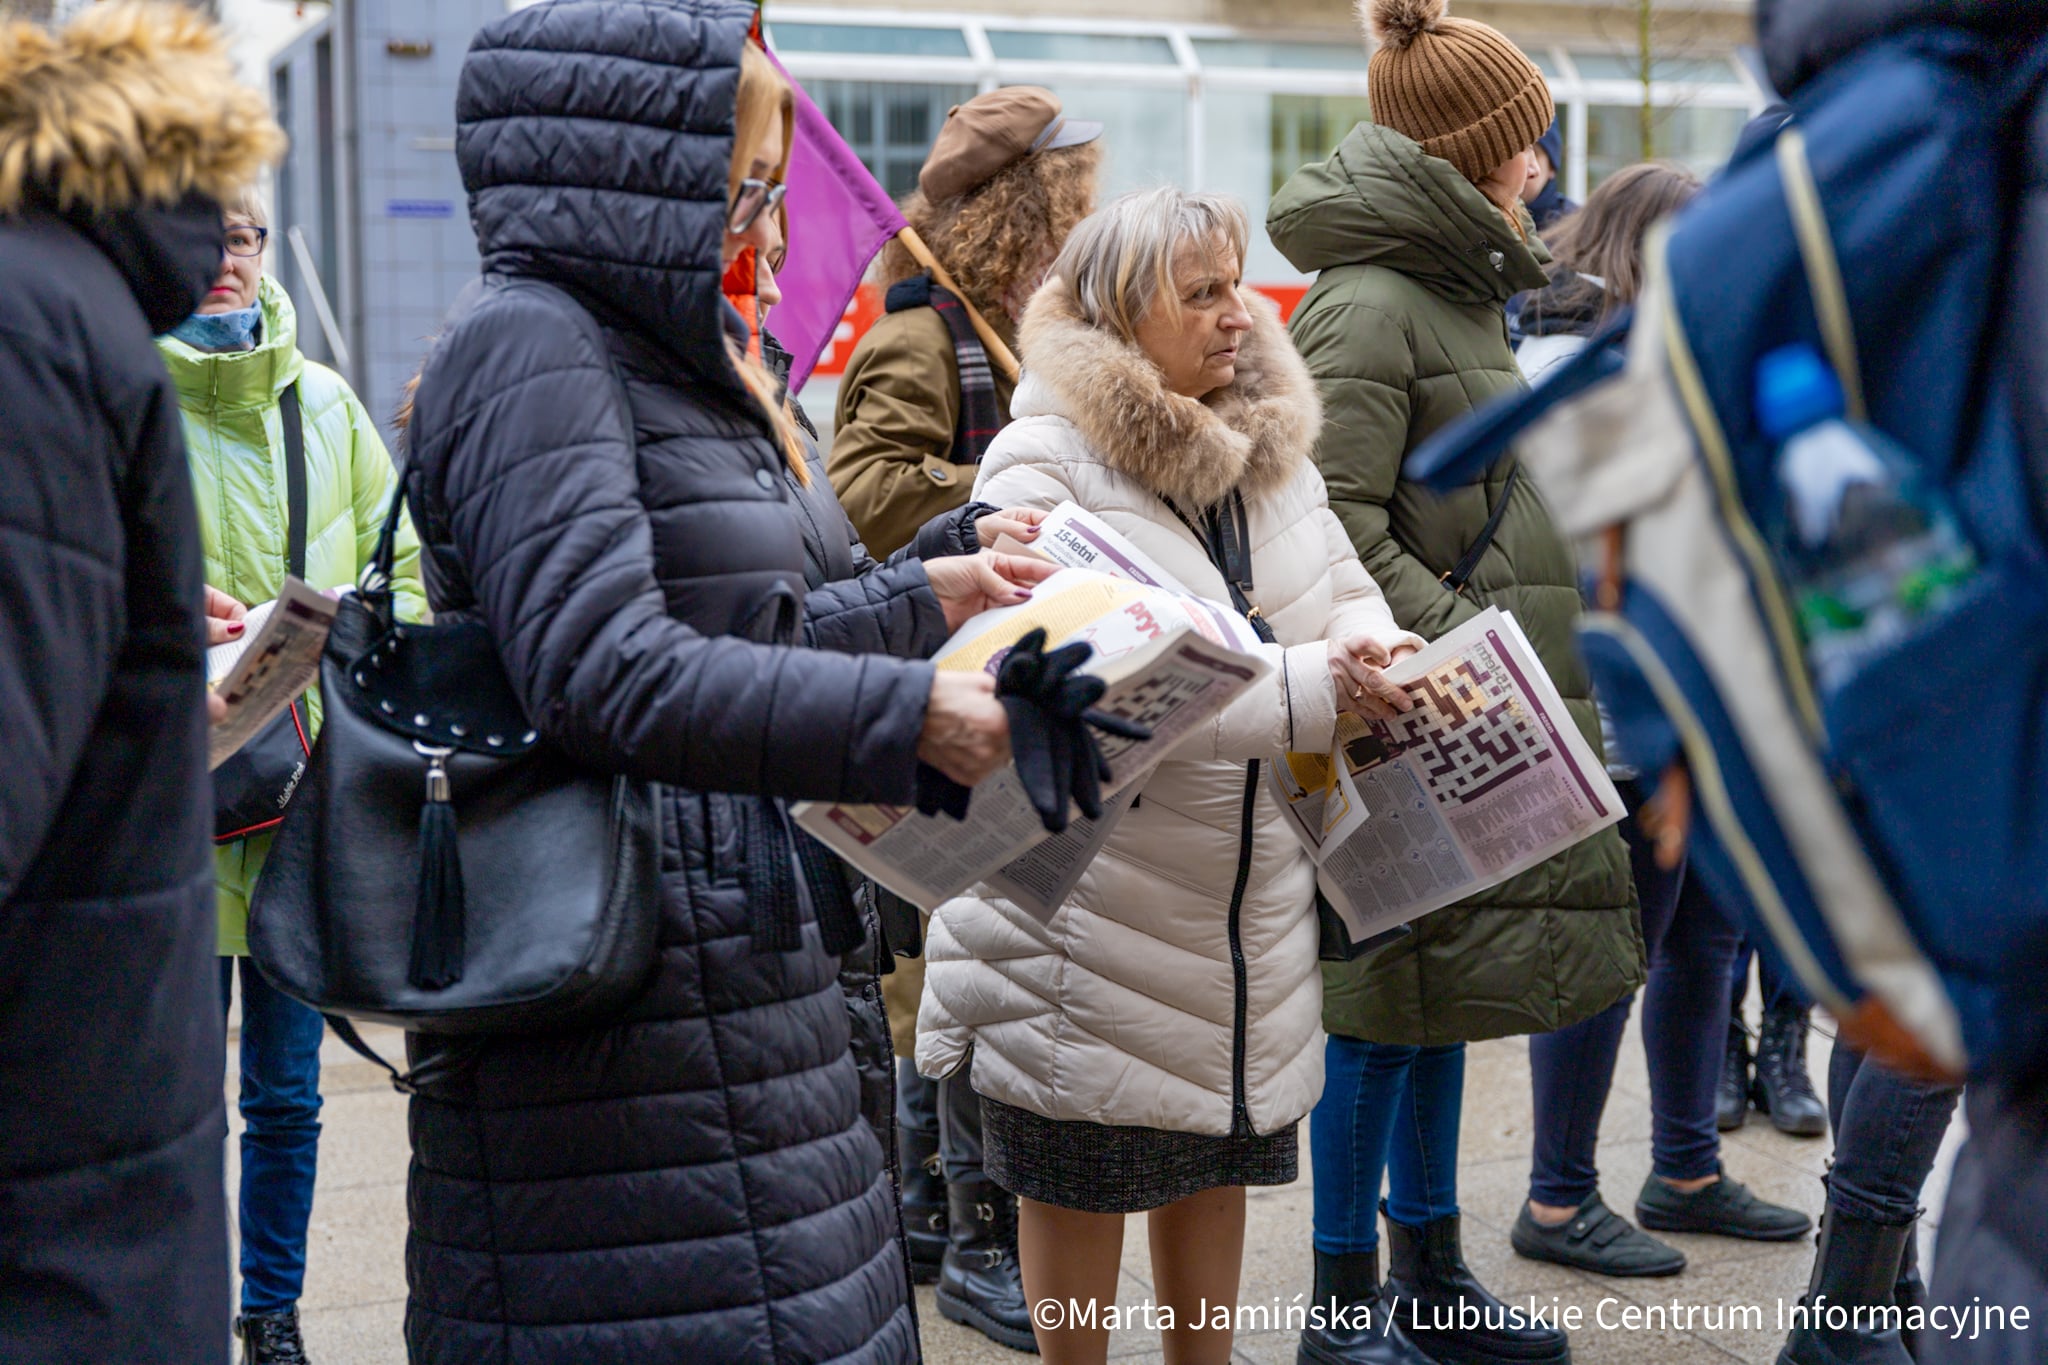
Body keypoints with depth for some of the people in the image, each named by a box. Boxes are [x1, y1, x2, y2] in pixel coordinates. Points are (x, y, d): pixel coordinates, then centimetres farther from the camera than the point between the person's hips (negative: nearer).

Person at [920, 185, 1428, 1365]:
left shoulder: (1271, 444, 8)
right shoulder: (1046, 461, -15)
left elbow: (1345, 590, 17)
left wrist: (1368, 648, -9)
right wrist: (1306, 690, -27)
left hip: (1249, 891, 7)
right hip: (1092, 901, -6)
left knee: (1218, 1156, 17)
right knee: (1082, 1174, 6)